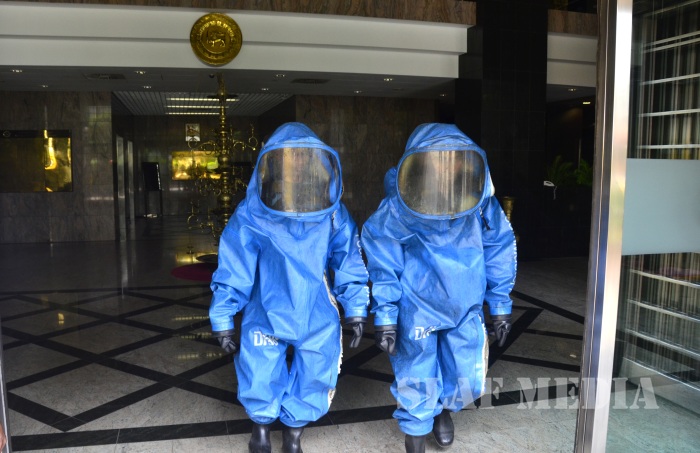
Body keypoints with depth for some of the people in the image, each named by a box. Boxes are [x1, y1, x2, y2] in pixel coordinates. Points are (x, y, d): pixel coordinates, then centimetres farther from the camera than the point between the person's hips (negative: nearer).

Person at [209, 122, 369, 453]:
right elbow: (232, 272, -8)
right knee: (260, 383, 8)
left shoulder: (334, 216, -9)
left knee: (313, 385, 12)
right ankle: (261, 425, 44)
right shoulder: (250, 219, -15)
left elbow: (349, 264, 1)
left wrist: (355, 312, 5)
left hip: (318, 321, 2)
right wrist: (223, 321, -3)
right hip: (265, 319, -1)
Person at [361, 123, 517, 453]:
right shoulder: (398, 210, -21)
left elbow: (499, 250, 0)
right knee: (417, 382, 10)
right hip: (416, 311, -2)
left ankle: (442, 407, 48)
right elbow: (383, 263, -11)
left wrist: (500, 306, 6)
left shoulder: (482, 204, -14)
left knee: (468, 382, 12)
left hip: (466, 311, 3)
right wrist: (385, 316, -9)